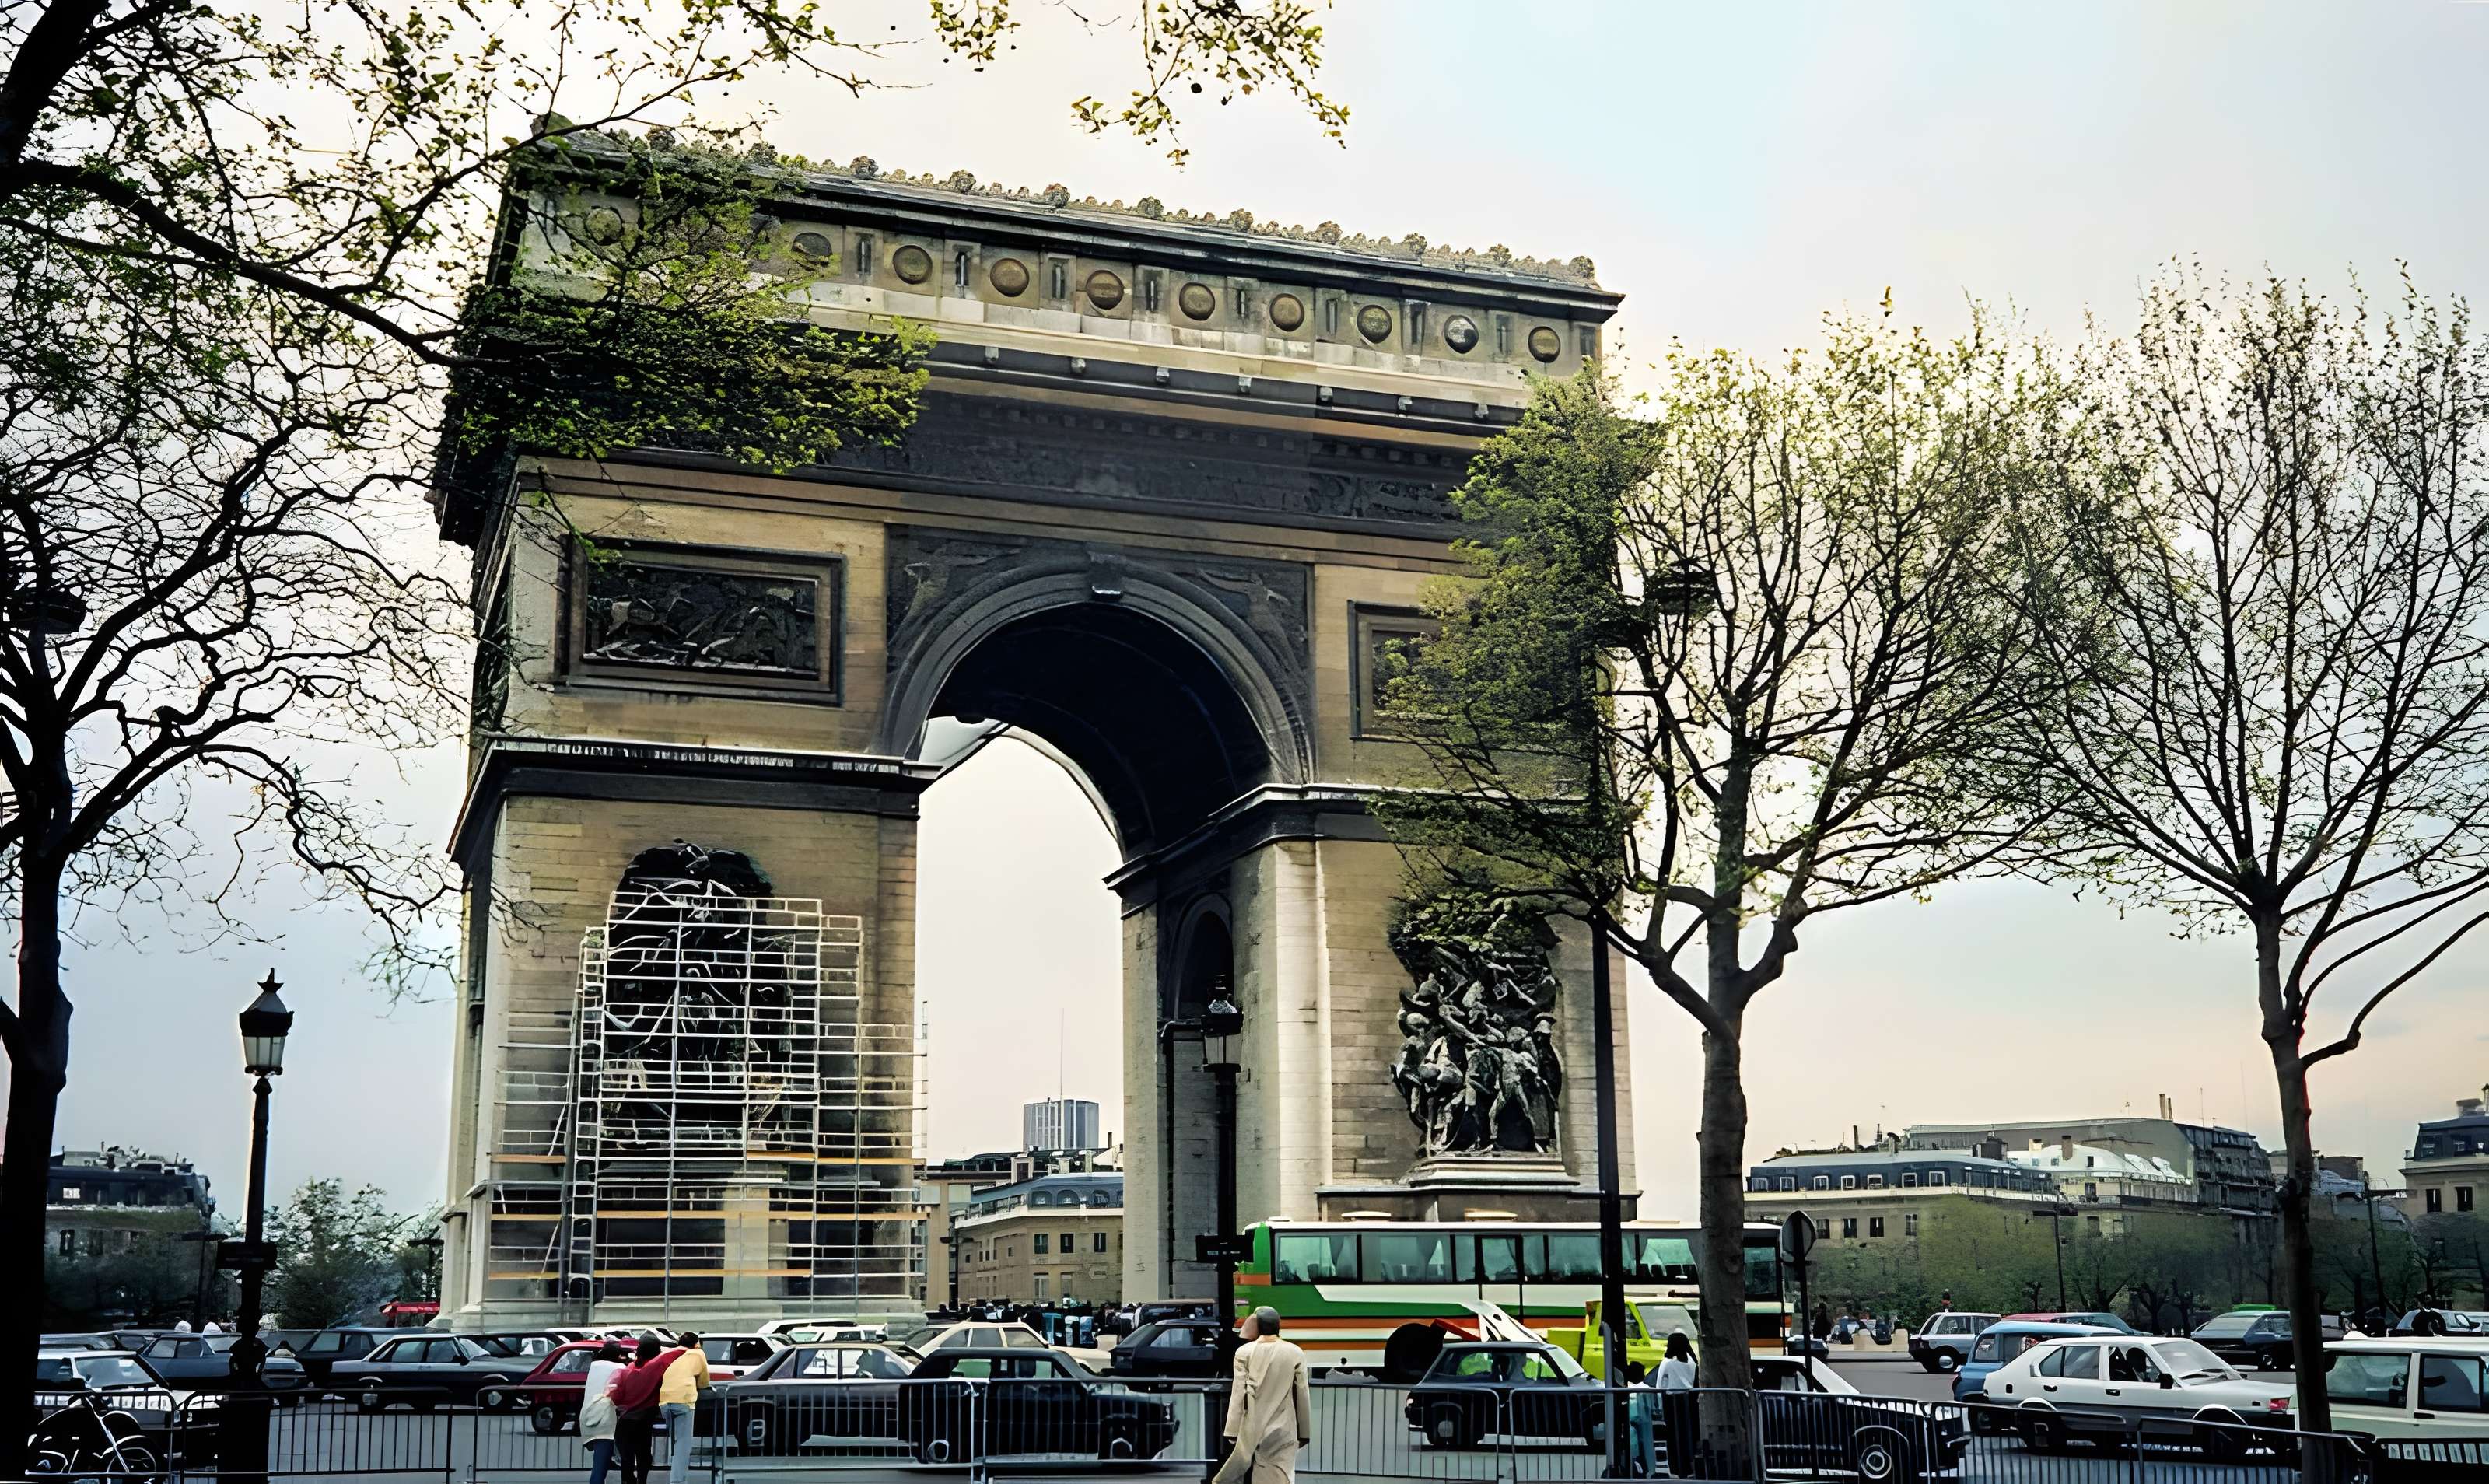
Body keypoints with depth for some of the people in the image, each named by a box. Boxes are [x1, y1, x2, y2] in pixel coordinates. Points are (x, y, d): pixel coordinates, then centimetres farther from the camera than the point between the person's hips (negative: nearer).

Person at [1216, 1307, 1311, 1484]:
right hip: (1284, 1430, 0)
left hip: (1252, 1429, 0)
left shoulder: (1245, 1352, -3)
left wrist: (1233, 1431, -2)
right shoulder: (1295, 1353, 0)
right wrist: (1304, 1433, 10)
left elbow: (1238, 1393, -5)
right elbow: (1302, 1396, 2)